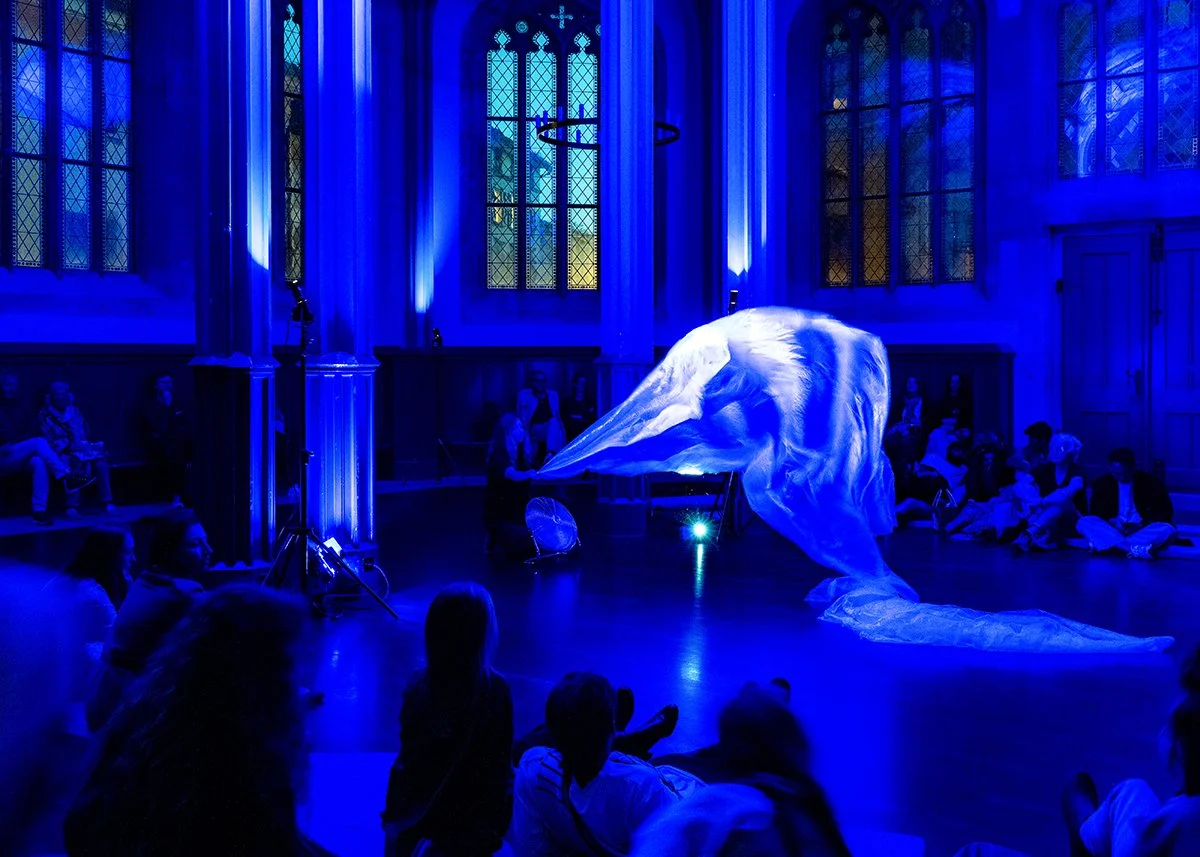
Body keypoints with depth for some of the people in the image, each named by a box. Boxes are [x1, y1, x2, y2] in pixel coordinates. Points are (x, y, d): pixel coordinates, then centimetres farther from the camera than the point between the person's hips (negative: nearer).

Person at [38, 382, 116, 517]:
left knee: (100, 460, -27)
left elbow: (85, 434, 20)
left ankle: (107, 502, -30)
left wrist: (83, 445, -3)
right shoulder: (45, 415, 6)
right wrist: (68, 445, -18)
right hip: (60, 453, -4)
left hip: (80, 449, 4)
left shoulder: (75, 412, 19)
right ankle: (72, 506, -43)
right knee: (70, 462, -39)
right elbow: (48, 440, -4)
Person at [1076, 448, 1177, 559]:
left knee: (1167, 530, -33)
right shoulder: (1102, 483, 3)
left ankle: (1113, 546, -40)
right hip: (1113, 529, 1)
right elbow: (1096, 512, 3)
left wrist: (1142, 525, -20)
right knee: (1084, 522, -27)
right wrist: (1112, 521, -19)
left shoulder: (1149, 482, -2)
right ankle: (1136, 548, -43)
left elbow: (1166, 512, -4)